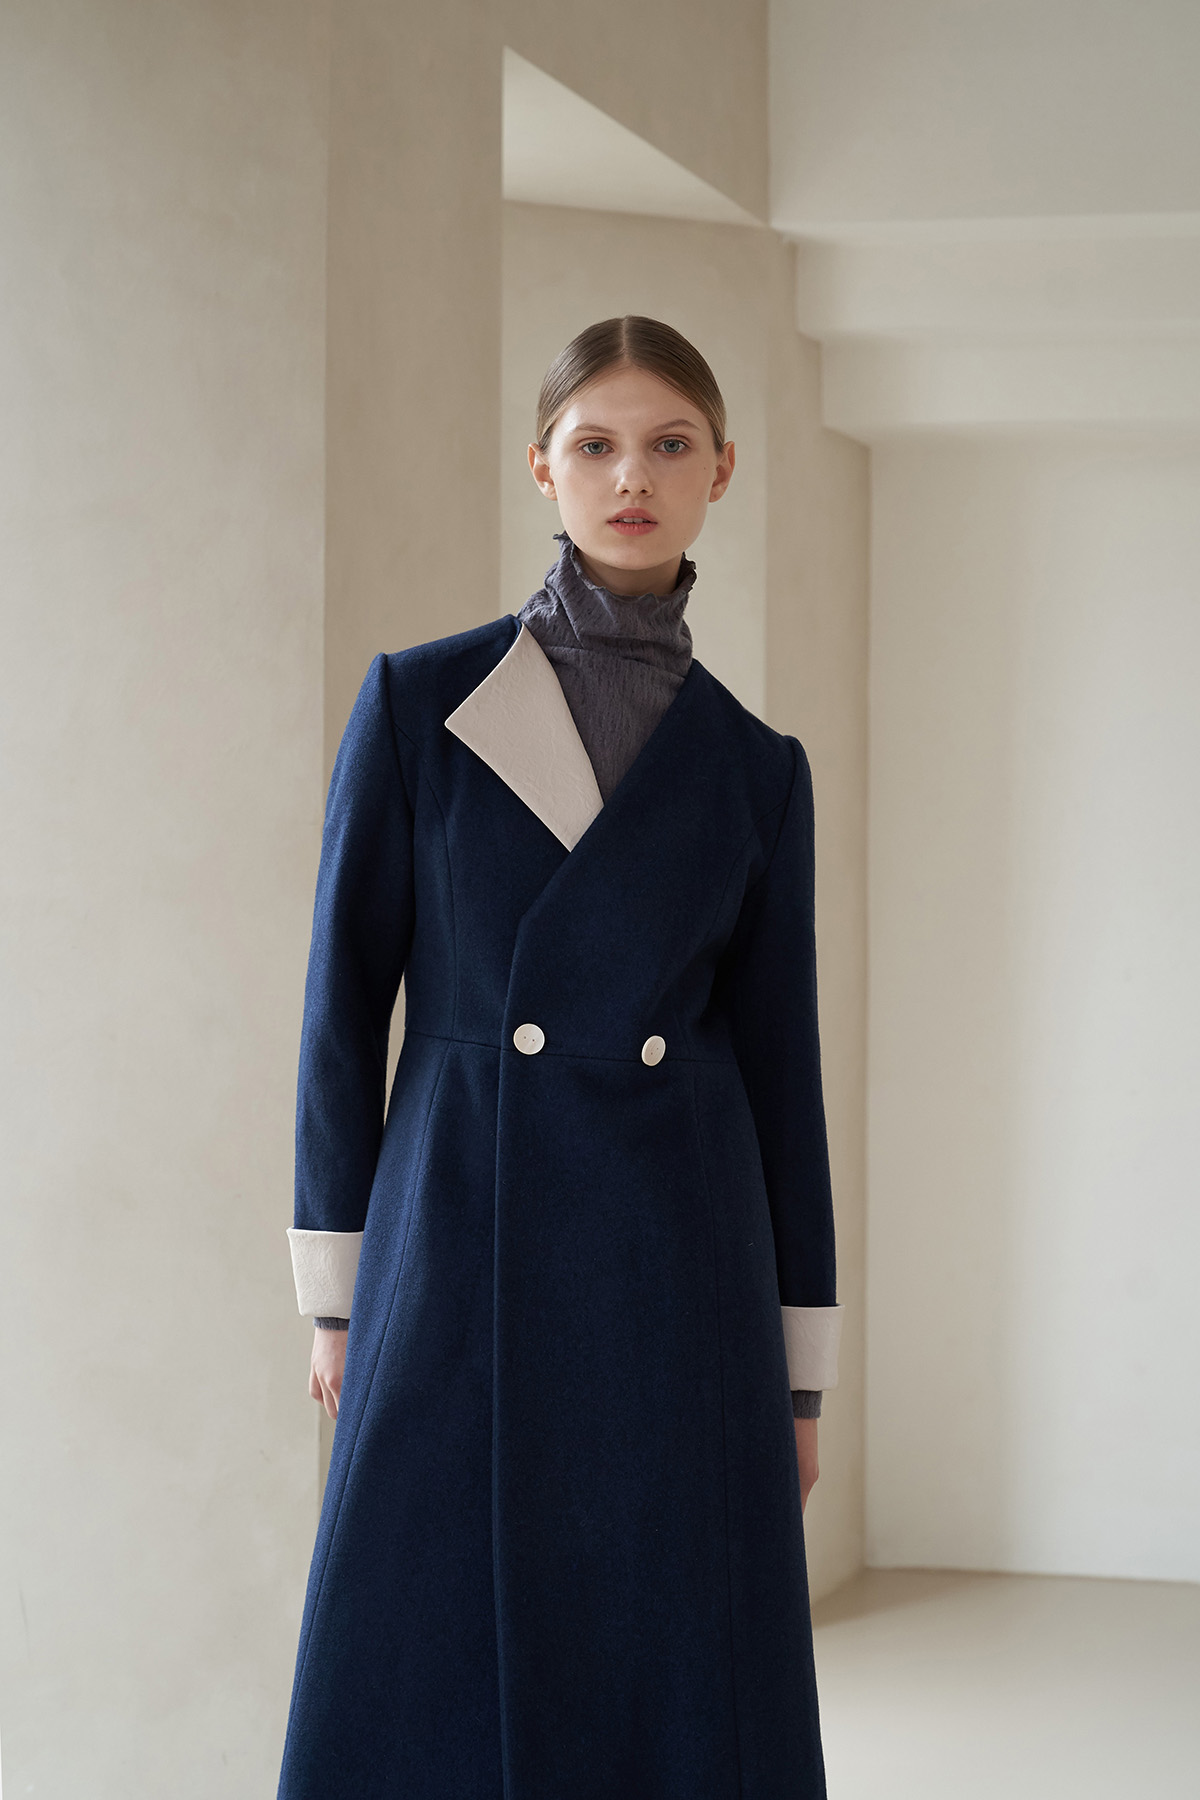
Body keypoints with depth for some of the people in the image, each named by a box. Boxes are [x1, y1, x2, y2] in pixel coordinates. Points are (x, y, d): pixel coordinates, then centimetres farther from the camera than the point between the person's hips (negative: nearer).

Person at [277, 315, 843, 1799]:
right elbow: (345, 1002, 2)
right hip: (462, 1257, -1)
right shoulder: (418, 702, 1)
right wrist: (334, 1293, 0)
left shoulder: (755, 767, 7)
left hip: (679, 1284, 2)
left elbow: (779, 1061, 9)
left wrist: (799, 1373, 7)